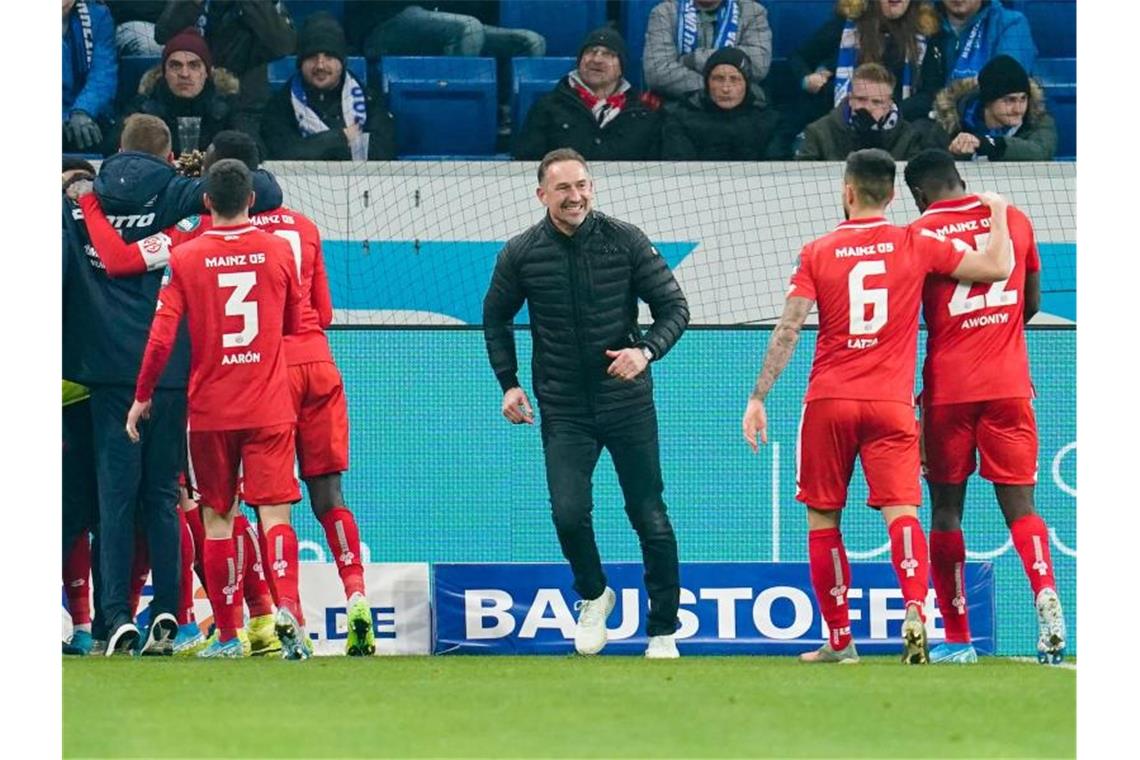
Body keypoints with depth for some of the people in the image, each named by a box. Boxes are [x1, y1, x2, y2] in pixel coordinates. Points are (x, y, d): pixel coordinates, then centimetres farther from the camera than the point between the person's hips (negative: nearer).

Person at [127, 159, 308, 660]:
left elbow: (162, 335, -7)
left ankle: (227, 635, 9)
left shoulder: (185, 258, -4)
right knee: (274, 511, -4)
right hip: (269, 408, 0)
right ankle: (287, 608, -27)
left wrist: (142, 395, 5)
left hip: (210, 410, 0)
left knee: (217, 518, 8)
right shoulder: (277, 251, 0)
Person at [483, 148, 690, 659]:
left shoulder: (625, 241, -6)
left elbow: (674, 306, -1)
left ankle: (663, 632, 15)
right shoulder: (521, 254, -2)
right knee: (569, 514, -15)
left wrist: (646, 350, -19)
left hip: (627, 402, 0)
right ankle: (593, 596, 15)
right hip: (563, 411, 0)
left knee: (650, 520, 1)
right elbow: (496, 318, 15)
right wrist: (508, 383, 6)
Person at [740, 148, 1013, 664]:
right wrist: (997, 213, 21)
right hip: (891, 403, 0)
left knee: (822, 515, 11)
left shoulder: (817, 253, 2)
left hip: (829, 400, 0)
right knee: (900, 510, -6)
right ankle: (914, 609, -32)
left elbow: (787, 330, -3)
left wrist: (758, 397, 1)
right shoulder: (916, 246, 2)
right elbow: (997, 268, 3)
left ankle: (840, 640, 12)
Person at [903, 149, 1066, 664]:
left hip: (949, 389, -2)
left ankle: (957, 639, 5)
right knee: (1019, 503, 0)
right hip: (1010, 384, 2)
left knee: (946, 510, 6)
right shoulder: (1014, 220, 8)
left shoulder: (920, 234, -3)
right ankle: (1045, 593, -28)